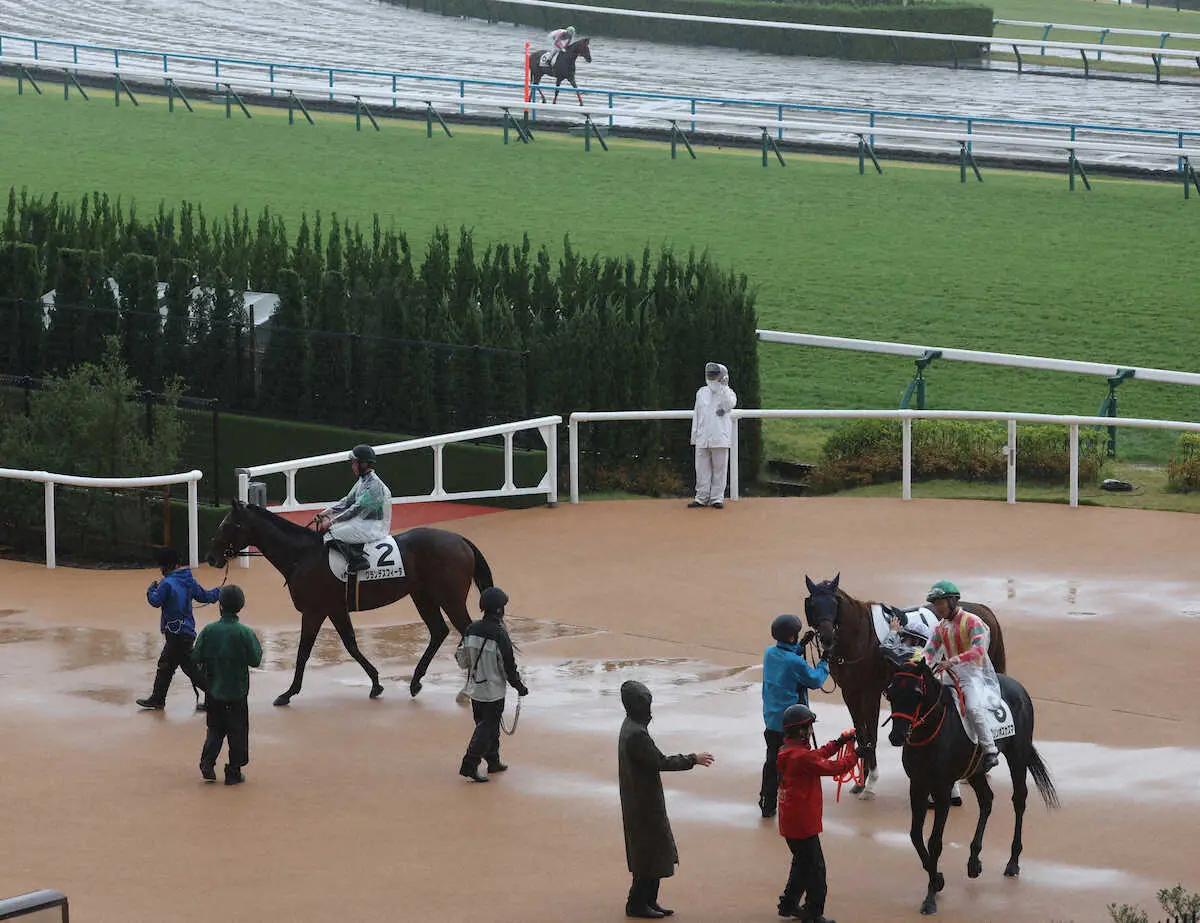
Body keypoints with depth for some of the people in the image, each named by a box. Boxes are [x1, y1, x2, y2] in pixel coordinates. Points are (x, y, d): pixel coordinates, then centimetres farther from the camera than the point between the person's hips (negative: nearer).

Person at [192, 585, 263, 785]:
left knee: (215, 729, 18)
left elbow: (196, 658, -5)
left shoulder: (209, 630, -8)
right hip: (237, 693, -2)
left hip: (214, 691, 2)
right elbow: (255, 660, -10)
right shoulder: (244, 633, -14)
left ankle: (207, 763, 2)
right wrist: (258, 645, 9)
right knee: (237, 731, 8)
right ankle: (234, 772, 10)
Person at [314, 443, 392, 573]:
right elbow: (347, 501, 15)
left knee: (336, 531, -21)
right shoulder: (363, 481, 12)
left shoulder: (374, 484, -19)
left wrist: (332, 521, -20)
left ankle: (356, 561, -25)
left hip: (373, 527, -10)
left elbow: (356, 509, -22)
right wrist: (327, 513, 3)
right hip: (362, 522, 10)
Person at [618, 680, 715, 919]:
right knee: (649, 854, 0)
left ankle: (649, 900, 23)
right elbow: (661, 762, -21)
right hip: (644, 803, -10)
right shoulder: (636, 734, -25)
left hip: (644, 801, 10)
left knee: (655, 852, 16)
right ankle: (636, 904, 9)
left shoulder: (632, 727, 6)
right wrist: (693, 759, -12)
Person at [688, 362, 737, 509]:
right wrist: (694, 435, 12)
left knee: (719, 468, -1)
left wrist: (723, 388, -19)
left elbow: (730, 404, -18)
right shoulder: (701, 392, 14)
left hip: (720, 438, -3)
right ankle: (702, 498, 10)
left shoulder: (727, 392, 4)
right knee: (702, 469, 4)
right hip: (702, 438, 3)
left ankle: (717, 498, 5)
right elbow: (696, 414, 16)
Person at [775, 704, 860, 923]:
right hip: (802, 823, -10)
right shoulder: (801, 756, -24)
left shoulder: (788, 751, 6)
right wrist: (855, 755, -7)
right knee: (815, 869, 1)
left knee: (803, 863, 25)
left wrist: (837, 744, 14)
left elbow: (816, 756, 19)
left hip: (790, 821, 10)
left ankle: (789, 904, 33)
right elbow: (832, 767, -19)